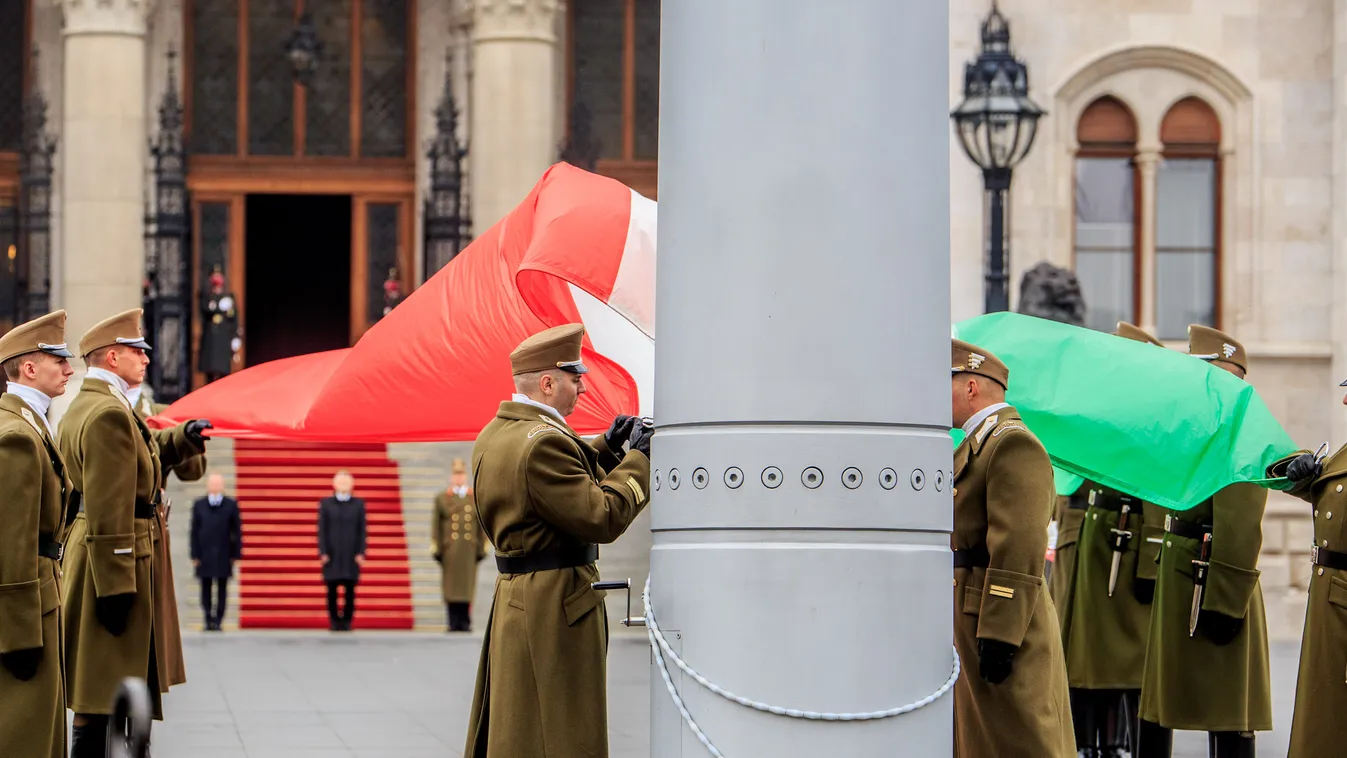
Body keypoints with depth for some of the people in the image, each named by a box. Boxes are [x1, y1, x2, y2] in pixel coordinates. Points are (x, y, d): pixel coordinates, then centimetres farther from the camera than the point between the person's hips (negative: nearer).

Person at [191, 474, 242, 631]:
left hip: (224, 556, -1)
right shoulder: (198, 505, 5)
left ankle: (218, 620, 4)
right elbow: (194, 531, 5)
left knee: (222, 589, 1)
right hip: (204, 556, 1)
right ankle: (208, 620, 7)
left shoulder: (231, 505, 2)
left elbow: (237, 531, 3)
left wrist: (236, 554, -1)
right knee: (205, 588, 1)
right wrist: (195, 555, 0)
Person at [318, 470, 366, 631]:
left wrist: (361, 553, -3)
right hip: (332, 554, 0)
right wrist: (323, 552, -5)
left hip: (351, 554, 0)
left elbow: (362, 530, 5)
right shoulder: (325, 504, 7)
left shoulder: (359, 504, 8)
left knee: (350, 589, -1)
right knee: (332, 589, -1)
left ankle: (347, 620, 4)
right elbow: (322, 529, 4)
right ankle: (334, 620, 7)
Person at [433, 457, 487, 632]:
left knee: (467, 585, 0)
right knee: (451, 586, -2)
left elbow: (481, 526, 10)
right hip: (449, 550, -1)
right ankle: (454, 623, 2)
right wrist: (437, 549, 0)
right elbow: (436, 526, 6)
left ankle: (465, 622, 5)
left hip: (469, 550, 1)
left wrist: (482, 549, 5)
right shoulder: (441, 499, 8)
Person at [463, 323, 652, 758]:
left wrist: (605, 448, 12)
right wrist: (638, 459, -10)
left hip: (512, 598, 10)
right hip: (557, 605, -10)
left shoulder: (492, 437, 11)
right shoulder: (543, 441, -21)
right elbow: (602, 518, -21)